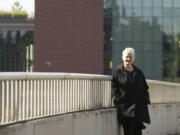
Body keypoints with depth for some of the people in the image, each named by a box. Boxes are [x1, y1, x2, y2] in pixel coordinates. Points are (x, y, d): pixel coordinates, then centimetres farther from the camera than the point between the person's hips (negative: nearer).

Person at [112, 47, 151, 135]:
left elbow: (145, 88, 14)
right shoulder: (117, 72, 4)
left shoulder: (138, 73, 13)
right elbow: (114, 88, -1)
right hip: (125, 107, -3)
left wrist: (145, 101, 3)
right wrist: (117, 101, -11)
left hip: (138, 107, 3)